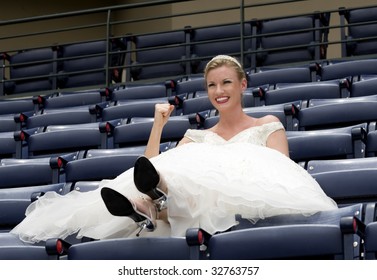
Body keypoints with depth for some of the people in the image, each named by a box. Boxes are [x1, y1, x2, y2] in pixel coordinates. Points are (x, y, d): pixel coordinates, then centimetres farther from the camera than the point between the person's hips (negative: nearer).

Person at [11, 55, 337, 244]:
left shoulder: (268, 125, 21)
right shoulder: (198, 137, 30)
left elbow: (282, 171, 4)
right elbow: (153, 166, 19)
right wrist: (158, 125, 12)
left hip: (245, 205, -3)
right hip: (191, 202, 3)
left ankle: (149, 207, -67)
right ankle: (150, 211, -65)